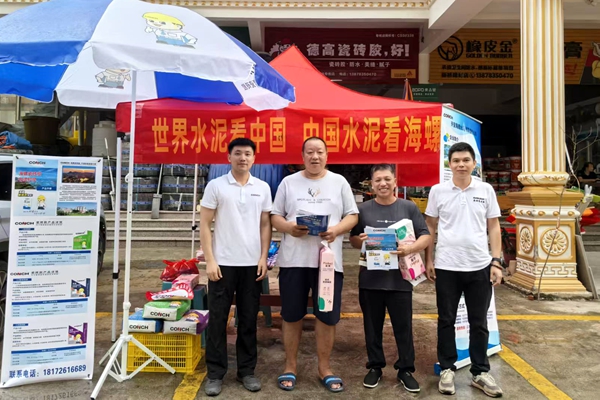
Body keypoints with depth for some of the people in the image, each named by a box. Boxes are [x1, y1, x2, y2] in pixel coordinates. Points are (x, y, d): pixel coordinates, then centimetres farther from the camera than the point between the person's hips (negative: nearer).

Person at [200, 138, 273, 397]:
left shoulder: (263, 188, 6)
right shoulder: (216, 186, -1)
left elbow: (265, 225, 9)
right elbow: (204, 225, -2)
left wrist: (263, 258, 1)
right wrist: (210, 260, -9)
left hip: (252, 264, 2)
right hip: (223, 263, -2)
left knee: (249, 319, 10)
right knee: (217, 319, 5)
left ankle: (246, 371, 24)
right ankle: (215, 374, 19)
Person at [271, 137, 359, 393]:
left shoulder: (339, 182, 8)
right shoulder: (289, 182, 8)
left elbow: (352, 215, 5)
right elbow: (275, 216, 7)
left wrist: (336, 230, -14)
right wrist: (288, 227, -15)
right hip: (294, 259, 0)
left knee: (327, 317, 7)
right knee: (292, 316, 9)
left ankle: (324, 369, 25)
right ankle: (290, 366, 26)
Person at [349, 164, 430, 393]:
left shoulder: (409, 208, 1)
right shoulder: (363, 209, 5)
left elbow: (426, 236, -1)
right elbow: (352, 239, 9)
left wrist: (410, 248, -21)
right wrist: (360, 241, -15)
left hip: (399, 278, -1)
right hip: (370, 278, 1)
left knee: (403, 327, 8)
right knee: (373, 326, 13)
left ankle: (406, 369, 25)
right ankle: (375, 366, 29)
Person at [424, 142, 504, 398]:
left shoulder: (486, 190, 3)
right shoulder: (438, 191, 0)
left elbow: (494, 227, 6)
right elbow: (430, 227, 5)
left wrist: (496, 262, 0)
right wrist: (428, 260, 1)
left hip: (480, 266, 1)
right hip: (446, 267, -1)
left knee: (479, 323, 12)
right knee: (446, 320, 10)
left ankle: (480, 373, 27)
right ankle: (447, 369, 25)